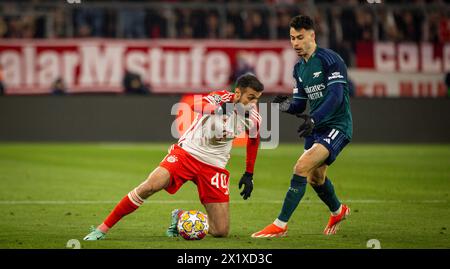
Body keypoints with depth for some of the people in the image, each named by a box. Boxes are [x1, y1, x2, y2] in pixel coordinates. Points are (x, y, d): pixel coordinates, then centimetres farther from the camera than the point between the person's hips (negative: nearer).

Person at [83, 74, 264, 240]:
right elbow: (196, 105, -34)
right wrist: (220, 108, -53)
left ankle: (180, 217, 23)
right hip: (186, 152, -3)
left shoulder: (253, 118, -4)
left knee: (221, 231, -7)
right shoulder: (222, 97, -15)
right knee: (149, 186, -26)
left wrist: (249, 175, 19)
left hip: (213, 166, 3)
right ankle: (102, 229, -12)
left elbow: (254, 140, 17)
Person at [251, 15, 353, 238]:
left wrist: (313, 119, -35)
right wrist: (287, 106, -9)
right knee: (316, 177, 21)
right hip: (316, 128, 9)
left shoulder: (330, 59, -14)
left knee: (302, 167, -24)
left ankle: (280, 225, -22)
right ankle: (338, 211, 52)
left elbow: (336, 96, -24)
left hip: (336, 126, -9)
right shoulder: (299, 68, 12)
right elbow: (300, 104, 15)